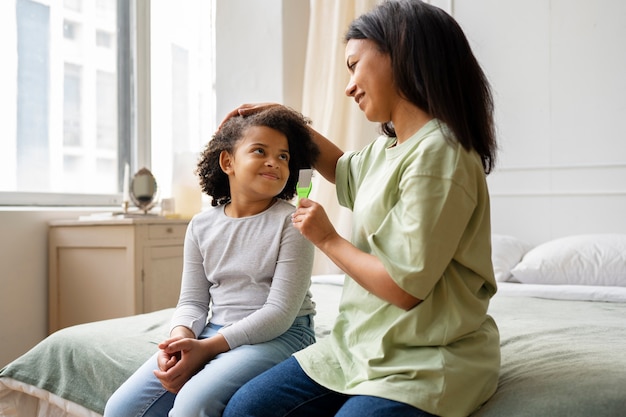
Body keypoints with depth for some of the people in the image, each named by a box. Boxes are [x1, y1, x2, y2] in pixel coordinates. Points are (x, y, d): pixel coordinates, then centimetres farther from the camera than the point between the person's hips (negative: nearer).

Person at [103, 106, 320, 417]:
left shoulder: (291, 223, -8)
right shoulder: (201, 226, 7)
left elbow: (280, 311, -13)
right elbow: (192, 301, 9)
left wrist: (208, 348, -20)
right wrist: (181, 337, -15)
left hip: (279, 335, -5)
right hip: (214, 333, 5)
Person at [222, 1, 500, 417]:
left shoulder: (437, 153, -21)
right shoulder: (387, 146, 7)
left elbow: (405, 288, -23)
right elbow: (346, 171, 32)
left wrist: (328, 238, -8)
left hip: (426, 360, -8)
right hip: (364, 344, 9)